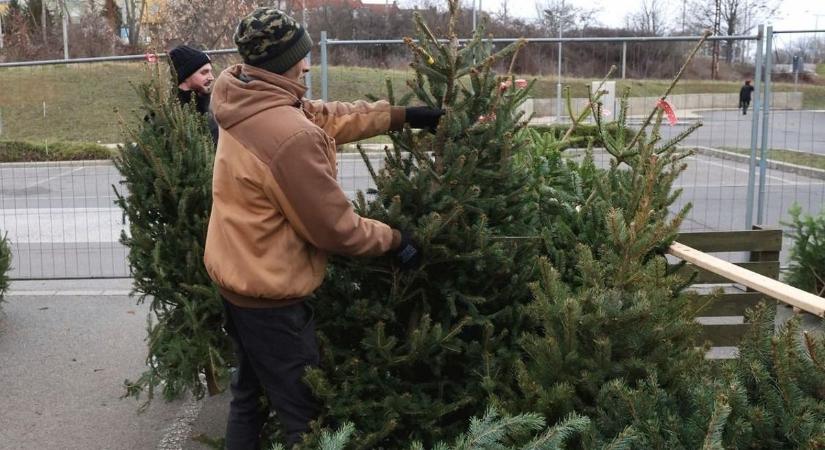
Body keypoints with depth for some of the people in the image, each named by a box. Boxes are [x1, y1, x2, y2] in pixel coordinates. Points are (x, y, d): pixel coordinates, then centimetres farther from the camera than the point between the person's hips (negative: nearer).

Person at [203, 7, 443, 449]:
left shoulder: (247, 103, -1)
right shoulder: (291, 136, -30)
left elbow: (327, 117, 10)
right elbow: (335, 228, -21)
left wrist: (402, 115, 10)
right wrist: (394, 239, -6)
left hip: (237, 277, 10)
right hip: (270, 293, -10)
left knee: (249, 394, 25)